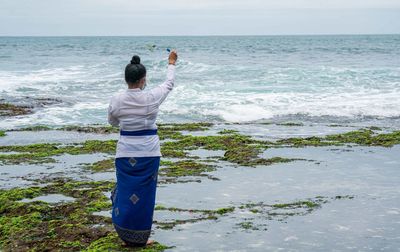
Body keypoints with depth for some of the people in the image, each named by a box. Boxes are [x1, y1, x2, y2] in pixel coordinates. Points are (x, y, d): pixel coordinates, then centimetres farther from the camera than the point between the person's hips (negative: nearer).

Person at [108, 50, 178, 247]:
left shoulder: (117, 100, -8)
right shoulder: (152, 98, -10)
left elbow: (112, 121, 12)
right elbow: (169, 83, 11)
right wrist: (171, 63, 26)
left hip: (126, 153, 1)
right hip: (148, 152, -1)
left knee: (125, 191, 11)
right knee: (144, 194, 7)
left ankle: (126, 236, 16)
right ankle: (138, 238, 15)